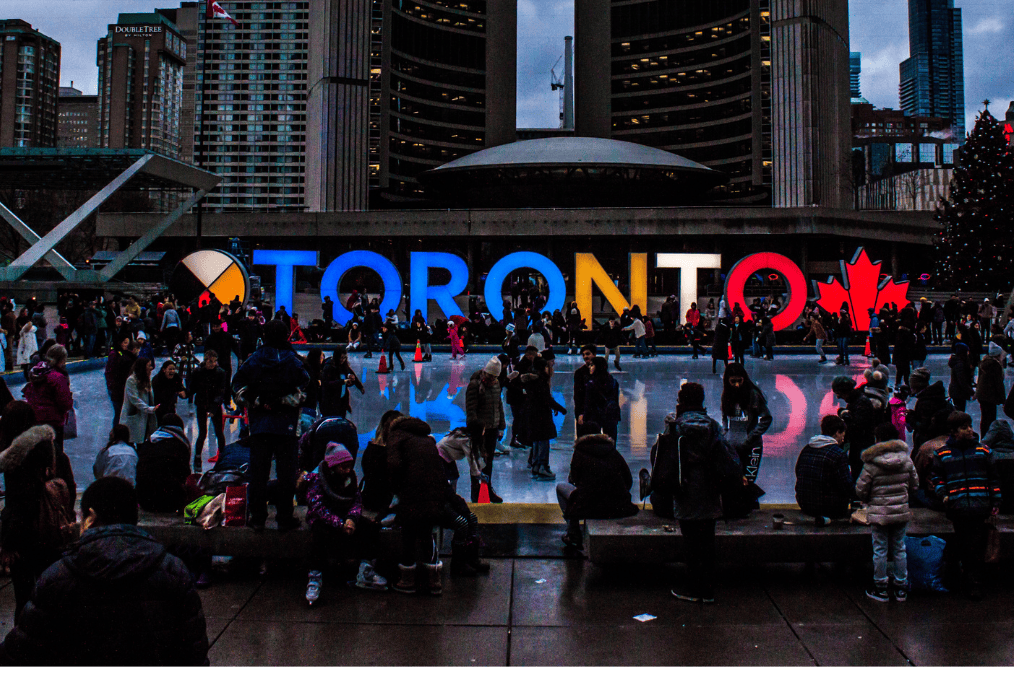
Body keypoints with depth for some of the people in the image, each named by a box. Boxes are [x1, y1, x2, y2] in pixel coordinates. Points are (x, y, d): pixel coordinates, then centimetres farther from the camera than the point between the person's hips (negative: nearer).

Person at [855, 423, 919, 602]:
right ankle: (901, 588, 24)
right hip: (901, 511, 4)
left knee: (880, 550, 7)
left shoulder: (871, 464, -15)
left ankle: (881, 589, 16)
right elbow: (914, 485, 7)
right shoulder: (906, 460, -3)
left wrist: (868, 500, 11)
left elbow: (860, 490, -10)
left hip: (879, 513, -4)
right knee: (899, 548, 15)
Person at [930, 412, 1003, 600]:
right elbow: (935, 477, 15)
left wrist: (995, 501, 12)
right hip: (956, 507, 0)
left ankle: (975, 584, 9)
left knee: (976, 546, -1)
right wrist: (943, 494, 0)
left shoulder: (983, 451, 9)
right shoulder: (942, 454, 6)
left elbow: (993, 477, 16)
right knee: (962, 545, 2)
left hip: (979, 506, 0)